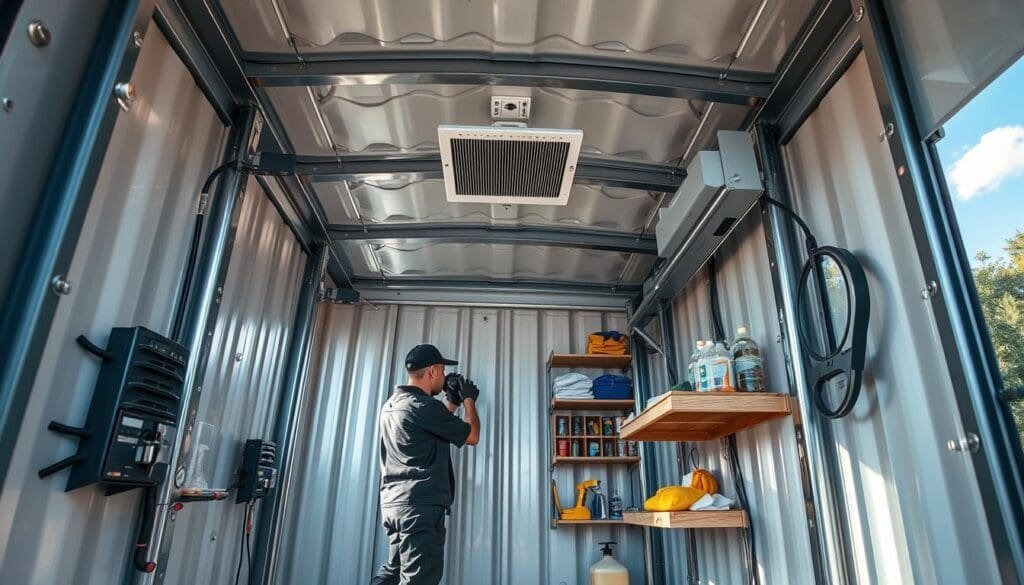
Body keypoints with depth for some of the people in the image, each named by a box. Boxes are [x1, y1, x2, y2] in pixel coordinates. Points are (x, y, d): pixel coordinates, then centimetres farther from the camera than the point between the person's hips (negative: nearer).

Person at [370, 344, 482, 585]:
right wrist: (468, 400, 11)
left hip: (394, 503, 10)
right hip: (420, 505, -10)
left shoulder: (391, 405, 14)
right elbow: (472, 436, -4)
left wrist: (453, 402, 25)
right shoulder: (424, 406, -16)